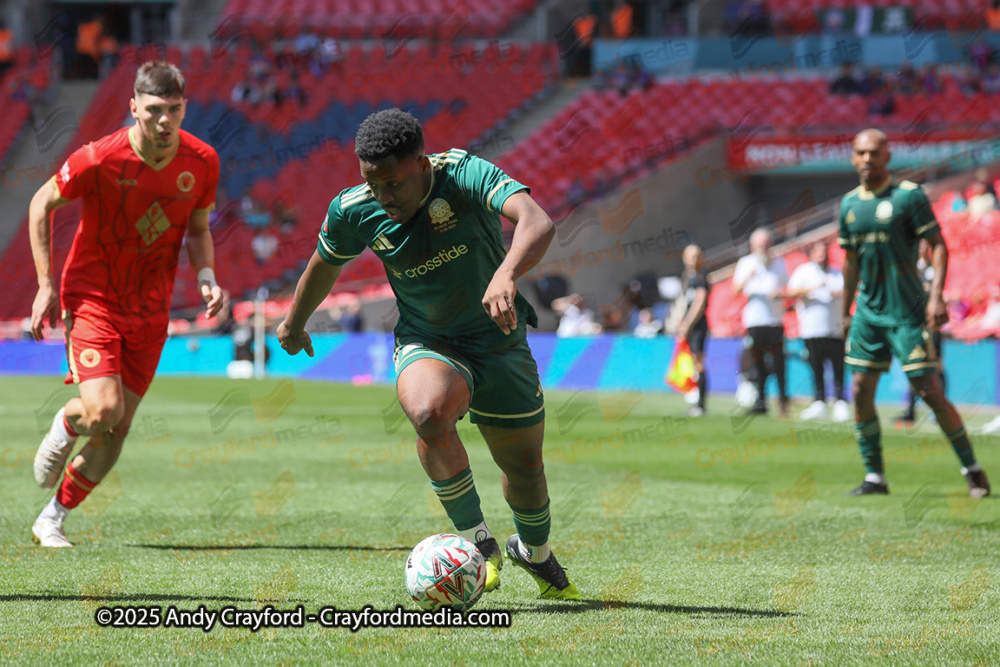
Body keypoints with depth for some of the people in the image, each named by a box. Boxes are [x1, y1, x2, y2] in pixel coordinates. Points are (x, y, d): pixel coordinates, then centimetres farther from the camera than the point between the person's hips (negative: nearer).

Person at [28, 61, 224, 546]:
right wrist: (46, 285, -6)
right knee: (104, 410, -21)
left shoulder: (202, 162, -8)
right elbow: (42, 205, -4)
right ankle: (65, 427, 16)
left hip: (150, 311, 4)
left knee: (116, 432, 3)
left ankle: (52, 519, 22)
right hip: (91, 300, -4)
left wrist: (206, 278, -11)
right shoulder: (97, 160, -19)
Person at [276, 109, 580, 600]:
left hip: (499, 341, 0)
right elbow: (325, 264, 7)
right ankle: (475, 540, -15)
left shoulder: (465, 175, -27)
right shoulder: (353, 211, -16)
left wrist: (506, 275, -63)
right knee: (428, 413, -34)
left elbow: (538, 223, -43)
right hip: (426, 345, 0)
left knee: (524, 465, 11)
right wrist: (294, 323, 23)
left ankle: (534, 551, 46)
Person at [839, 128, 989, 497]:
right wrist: (846, 313, 21)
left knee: (930, 392, -6)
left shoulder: (908, 195, -7)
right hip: (868, 312, 5)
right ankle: (874, 476, 10)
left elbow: (938, 246, -9)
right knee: (861, 391, 0)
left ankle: (972, 469, 7)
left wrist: (936, 295, -21)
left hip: (907, 313, -5)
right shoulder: (849, 203, 10)